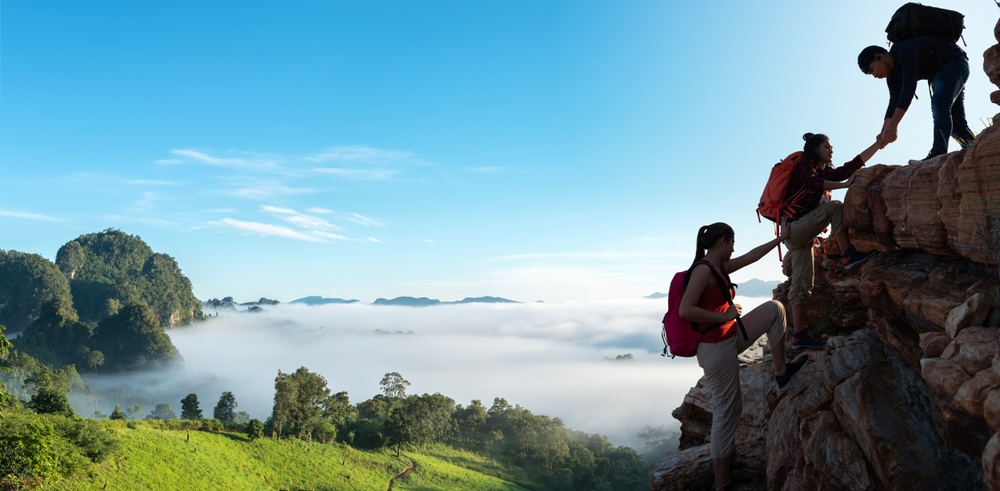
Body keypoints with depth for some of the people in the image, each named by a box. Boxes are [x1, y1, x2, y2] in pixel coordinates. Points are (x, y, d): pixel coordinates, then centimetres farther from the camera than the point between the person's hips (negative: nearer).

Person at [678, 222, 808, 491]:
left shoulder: (720, 267, 9)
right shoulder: (703, 269, -20)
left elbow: (752, 256, 22)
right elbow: (685, 310, -27)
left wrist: (780, 238, 26)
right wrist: (725, 315, -19)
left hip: (729, 338, 10)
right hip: (716, 347, -10)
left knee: (773, 308, 14)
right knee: (727, 412, -2)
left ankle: (781, 371, 15)